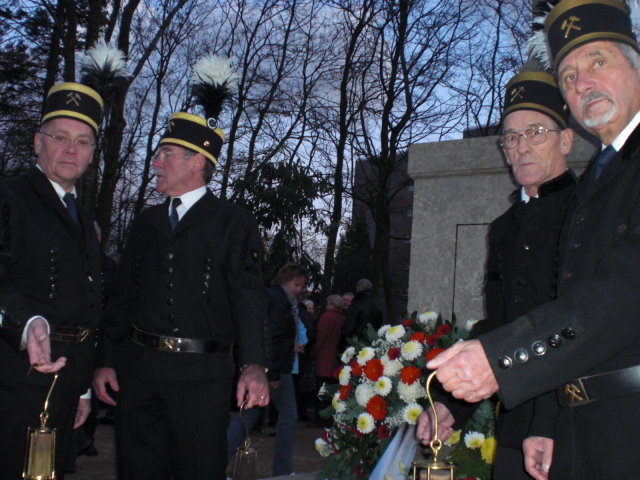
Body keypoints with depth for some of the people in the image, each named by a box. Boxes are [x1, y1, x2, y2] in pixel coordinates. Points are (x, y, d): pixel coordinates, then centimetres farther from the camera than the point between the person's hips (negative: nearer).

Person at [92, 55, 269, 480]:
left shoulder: (235, 224, -2)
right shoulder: (147, 222, 14)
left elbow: (249, 297, -11)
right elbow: (123, 294, 14)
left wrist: (255, 366, -23)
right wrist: (106, 360, 7)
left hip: (201, 375, -5)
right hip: (138, 369, 5)